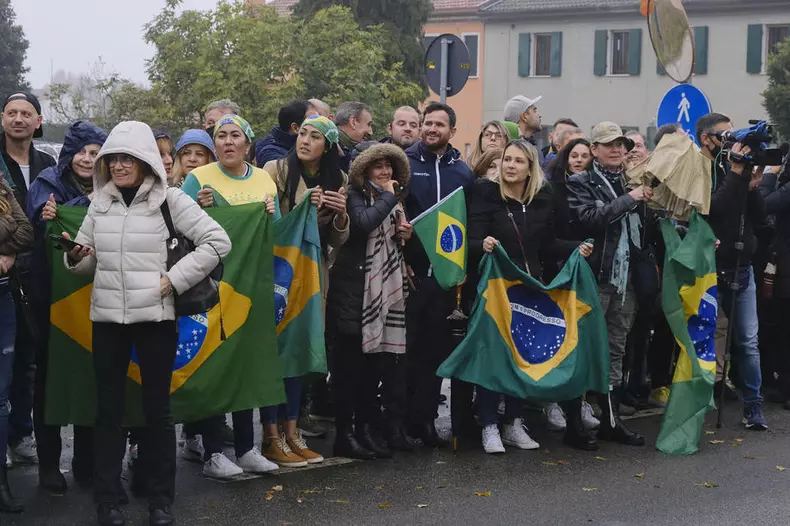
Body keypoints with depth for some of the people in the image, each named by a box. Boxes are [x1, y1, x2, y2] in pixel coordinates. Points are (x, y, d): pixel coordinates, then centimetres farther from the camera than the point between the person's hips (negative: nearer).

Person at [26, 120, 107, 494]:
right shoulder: (48, 183, -1)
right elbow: (44, 221, -20)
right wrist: (89, 202, -23)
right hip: (52, 295, -3)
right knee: (49, 375, 3)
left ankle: (87, 462, 16)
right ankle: (48, 463, 12)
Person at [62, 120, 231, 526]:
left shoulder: (170, 200, -4)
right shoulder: (99, 202, 9)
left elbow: (217, 241, -8)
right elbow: (87, 259, 15)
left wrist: (175, 278, -12)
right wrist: (77, 256, -9)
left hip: (155, 316, -3)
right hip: (106, 317, 3)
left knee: (157, 408, 5)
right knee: (108, 408, 7)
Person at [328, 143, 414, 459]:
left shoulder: (395, 201, 20)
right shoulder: (355, 195, -3)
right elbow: (364, 223, -23)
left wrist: (405, 236, 8)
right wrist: (388, 197, -9)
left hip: (387, 290, 7)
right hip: (356, 288, -7)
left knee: (375, 358, 6)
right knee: (351, 359, -6)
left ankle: (367, 427, 14)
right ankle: (345, 433, -3)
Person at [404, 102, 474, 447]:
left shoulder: (462, 172, 10)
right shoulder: (404, 163, 1)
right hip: (409, 270, -3)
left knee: (436, 347, 7)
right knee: (407, 345, 0)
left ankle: (425, 418, 15)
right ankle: (400, 417, 9)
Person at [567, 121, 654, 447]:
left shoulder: (631, 182, 15)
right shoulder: (581, 183, -2)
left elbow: (644, 226, 20)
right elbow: (588, 219, -20)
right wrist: (629, 199, -20)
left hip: (625, 277, 6)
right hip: (595, 277, -6)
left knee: (616, 350, 10)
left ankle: (611, 420, 16)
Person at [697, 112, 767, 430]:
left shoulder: (736, 167, 9)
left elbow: (759, 217, 8)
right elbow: (710, 209, -23)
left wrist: (753, 186, -8)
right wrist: (735, 174, -21)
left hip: (742, 268, 5)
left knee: (748, 341, 4)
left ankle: (754, 408, 10)